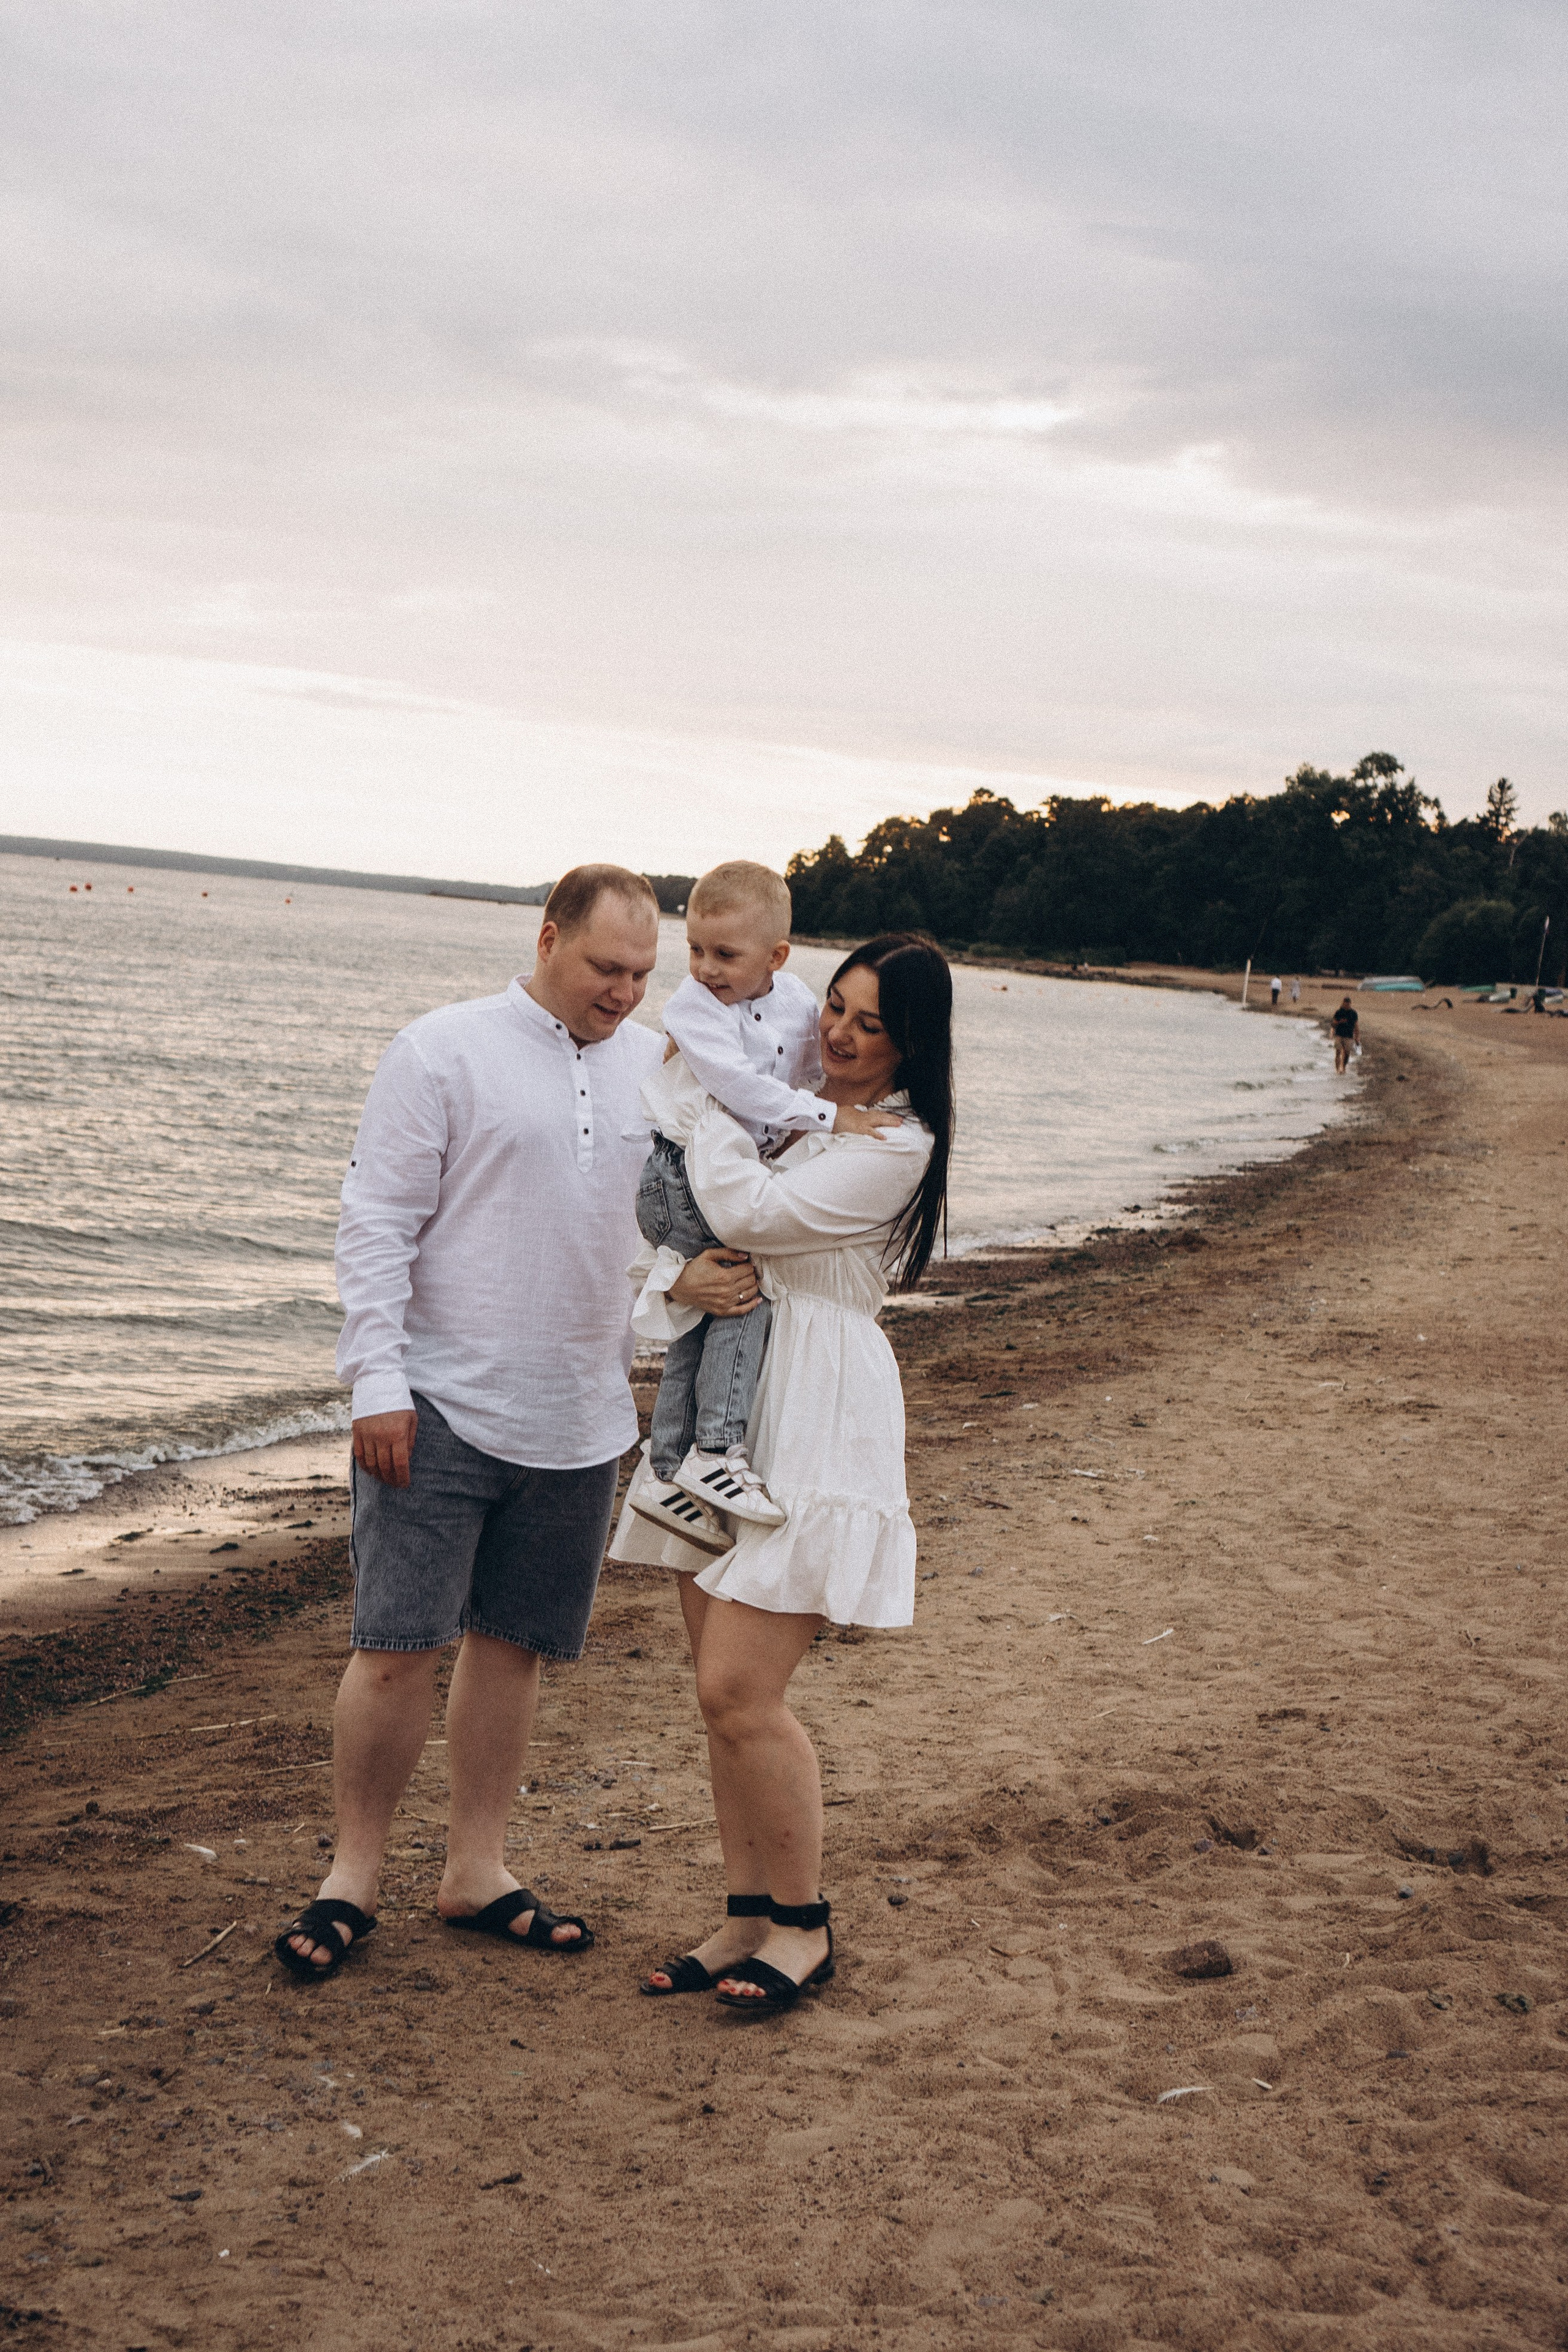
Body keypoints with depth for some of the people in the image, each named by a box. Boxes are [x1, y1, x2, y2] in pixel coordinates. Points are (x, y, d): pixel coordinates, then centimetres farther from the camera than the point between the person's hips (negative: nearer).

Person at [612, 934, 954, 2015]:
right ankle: (750, 1916, 20)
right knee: (726, 1690, 9)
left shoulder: (897, 1147, -11)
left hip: (813, 1426, -8)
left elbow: (748, 1210, -21)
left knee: (739, 1692, -10)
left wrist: (705, 1089, -8)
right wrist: (680, 1280, -7)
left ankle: (805, 1923, 7)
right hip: (724, 1407, 8)